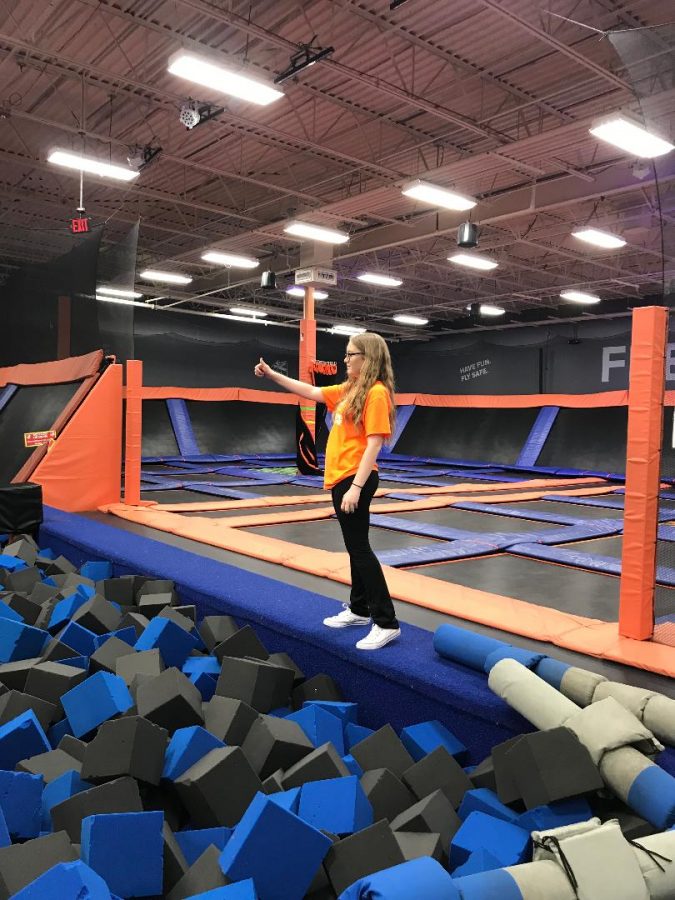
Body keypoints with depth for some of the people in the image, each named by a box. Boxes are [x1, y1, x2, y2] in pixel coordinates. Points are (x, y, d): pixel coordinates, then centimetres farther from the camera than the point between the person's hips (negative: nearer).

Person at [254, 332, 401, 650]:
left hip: (355, 480, -9)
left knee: (360, 548, -6)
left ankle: (386, 623, 0)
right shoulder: (348, 390, 12)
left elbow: (374, 444, -20)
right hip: (341, 479, 9)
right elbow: (311, 392, 23)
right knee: (355, 547, 16)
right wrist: (272, 375, 20)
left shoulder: (376, 393, -14)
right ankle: (359, 609, 28)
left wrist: (356, 487, -24)